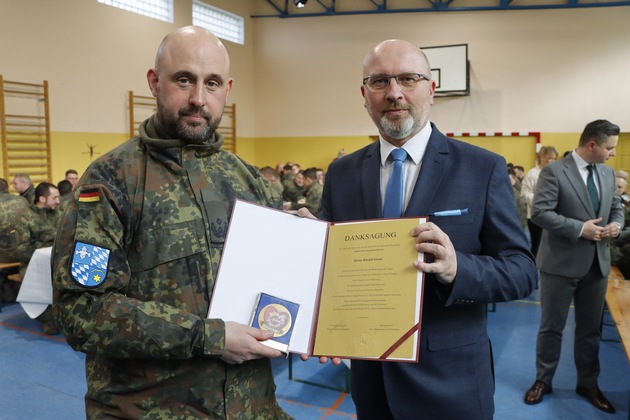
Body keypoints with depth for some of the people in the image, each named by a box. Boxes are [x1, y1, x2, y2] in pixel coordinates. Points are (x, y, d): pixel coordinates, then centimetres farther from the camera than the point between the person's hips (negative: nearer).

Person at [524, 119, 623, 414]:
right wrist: (580, 229, -23)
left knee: (591, 329, 16)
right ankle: (543, 380, 25)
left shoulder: (607, 173, 8)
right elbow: (539, 213, -20)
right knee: (551, 327, 8)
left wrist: (616, 224, -6)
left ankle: (588, 384, 32)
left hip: (597, 263, 6)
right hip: (561, 263, -6)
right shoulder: (554, 172, -13)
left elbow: (616, 207, 17)